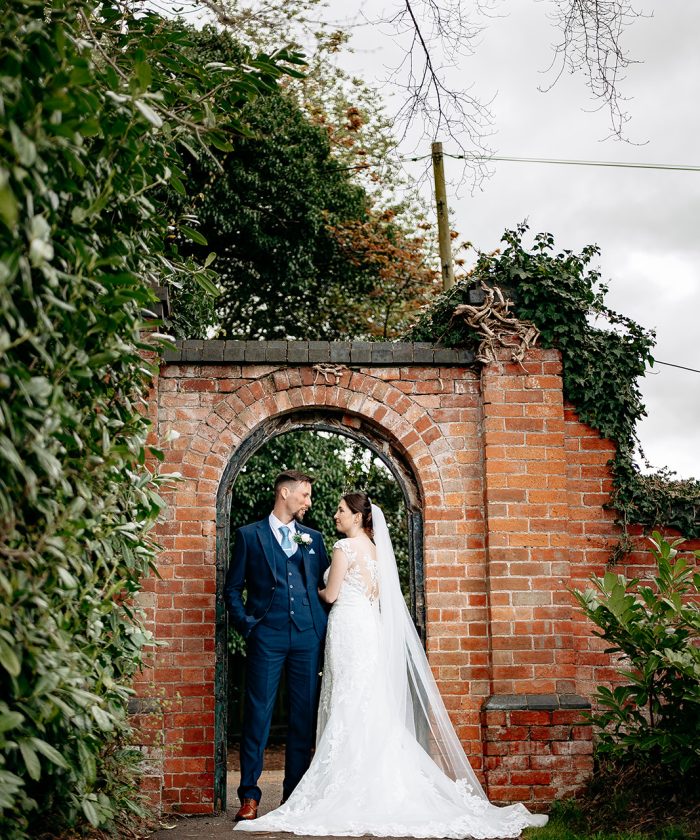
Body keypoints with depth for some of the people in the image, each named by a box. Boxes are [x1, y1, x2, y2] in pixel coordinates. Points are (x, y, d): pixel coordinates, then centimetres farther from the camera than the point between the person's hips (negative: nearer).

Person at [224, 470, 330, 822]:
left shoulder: (313, 538, 16)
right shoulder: (249, 535, 6)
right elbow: (232, 588, 6)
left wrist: (325, 625, 4)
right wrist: (246, 624, -5)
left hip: (308, 636, 3)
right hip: (267, 637, -3)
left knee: (304, 716, 5)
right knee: (258, 713, -2)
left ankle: (295, 794, 14)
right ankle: (249, 796, 5)